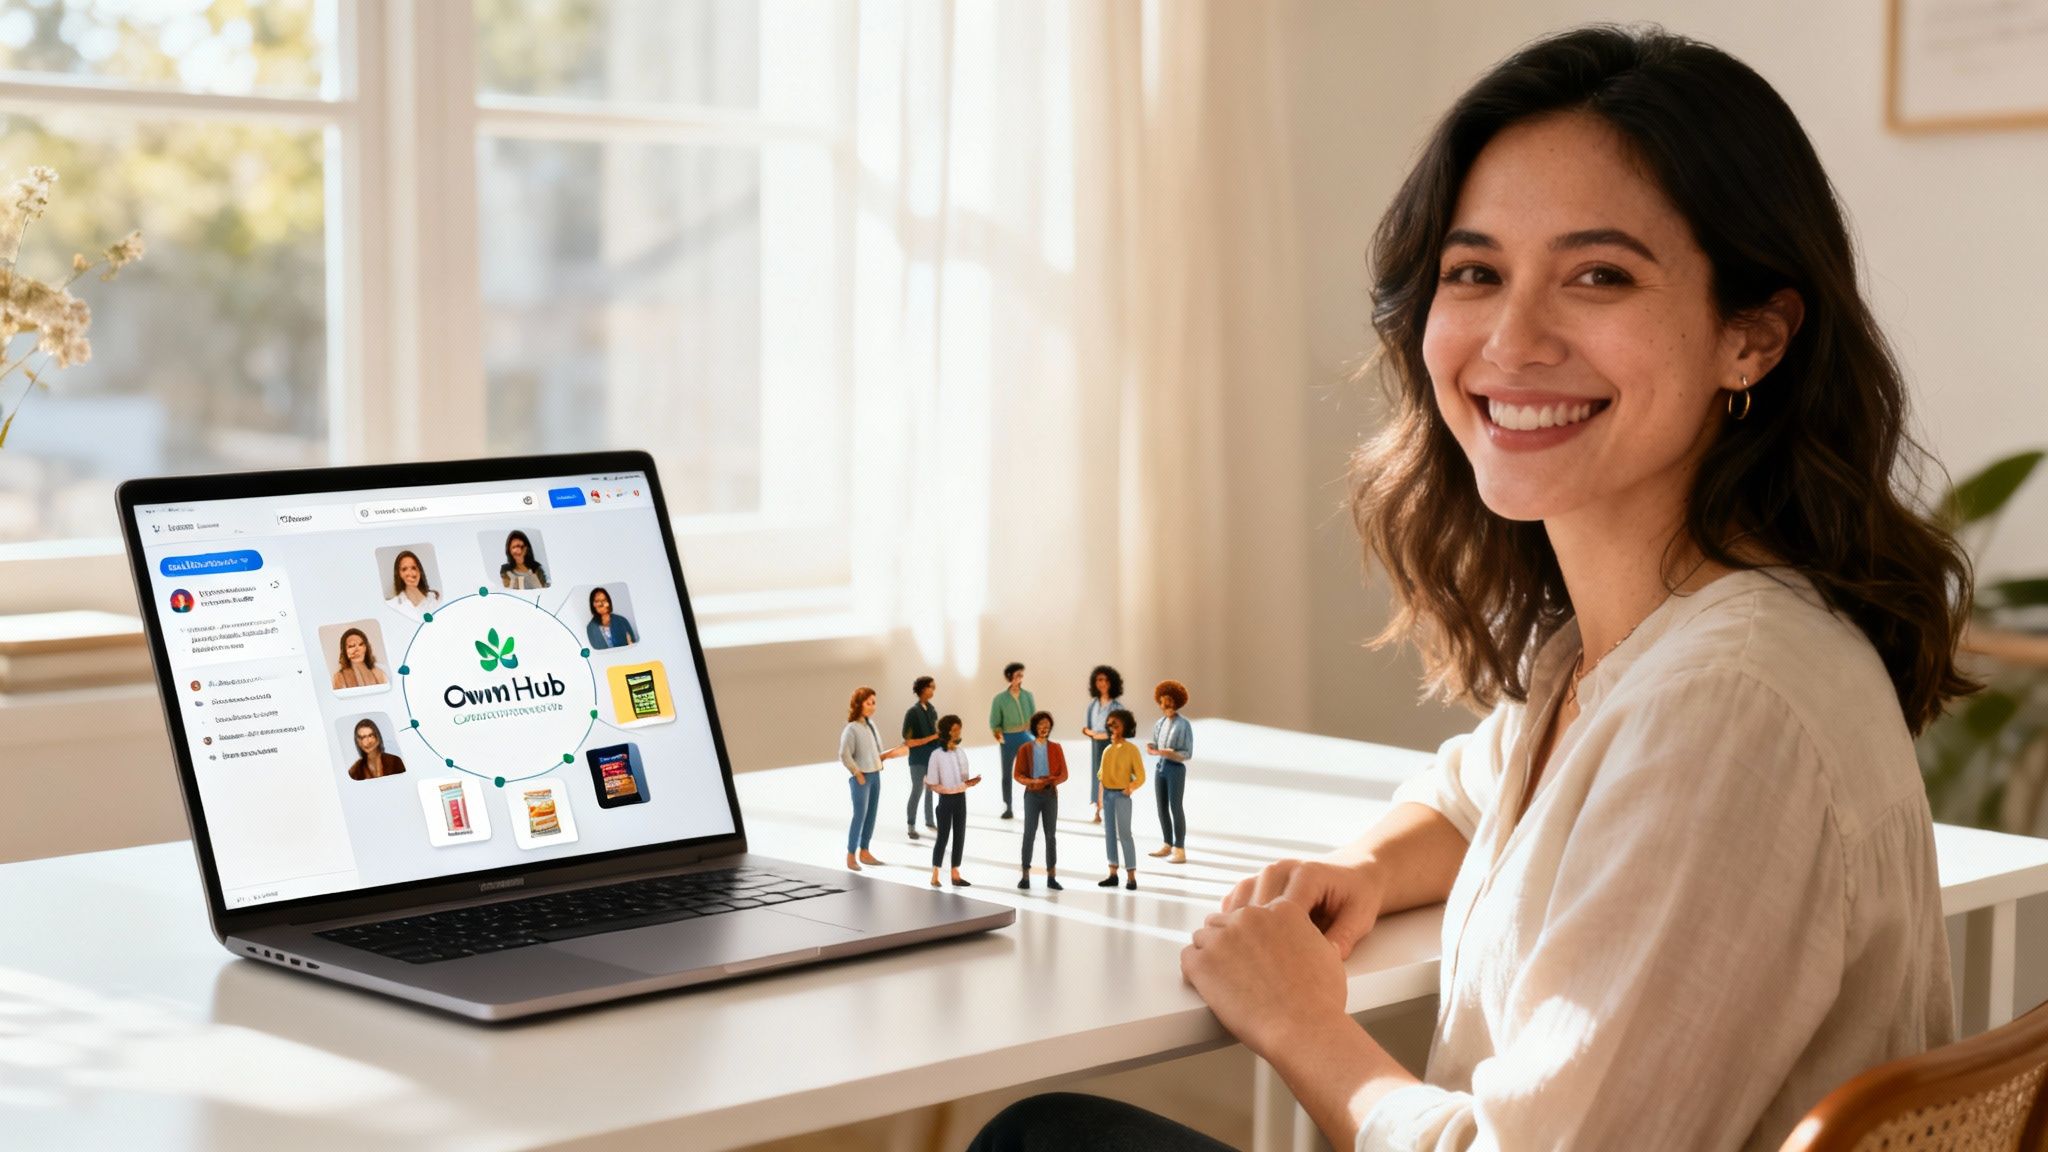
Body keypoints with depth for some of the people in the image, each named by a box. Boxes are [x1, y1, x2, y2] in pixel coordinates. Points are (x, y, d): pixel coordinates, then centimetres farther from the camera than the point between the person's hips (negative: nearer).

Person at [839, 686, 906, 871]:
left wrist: (887, 755, -1)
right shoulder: (851, 729, -17)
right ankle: (851, 855, 7)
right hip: (861, 778, -8)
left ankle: (864, 852, 22)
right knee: (859, 815, -3)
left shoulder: (871, 724, 6)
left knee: (871, 814, 11)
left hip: (875, 775, 8)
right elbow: (844, 755, -17)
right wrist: (858, 774, -15)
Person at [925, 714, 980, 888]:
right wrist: (945, 789, -25)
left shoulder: (961, 752, 4)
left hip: (961, 798, 6)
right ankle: (935, 874, 9)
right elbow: (932, 784, -11)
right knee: (943, 836, -1)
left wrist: (970, 782, -8)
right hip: (946, 799, -6)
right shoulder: (937, 755, -13)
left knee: (960, 836, 9)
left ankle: (955, 874, 18)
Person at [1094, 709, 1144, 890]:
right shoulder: (1108, 750, 11)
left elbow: (1141, 776, -6)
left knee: (1124, 834, -8)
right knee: (1109, 833, 8)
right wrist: (1100, 799, 11)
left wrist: (1131, 787, -20)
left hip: (1122, 795, -6)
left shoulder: (1131, 749, -5)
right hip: (1107, 795, 6)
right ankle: (1113, 874, 13)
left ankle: (1131, 877, -5)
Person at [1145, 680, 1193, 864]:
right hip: (1160, 768, 7)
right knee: (1162, 808, 10)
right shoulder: (1159, 723, 8)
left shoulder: (1184, 725, -13)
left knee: (1176, 808, -8)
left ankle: (1180, 851, -7)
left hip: (1176, 769, -7)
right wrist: (1151, 749, -10)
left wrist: (1169, 753, -28)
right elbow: (1156, 746, 13)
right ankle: (1168, 846, 21)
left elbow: (1188, 754, -13)